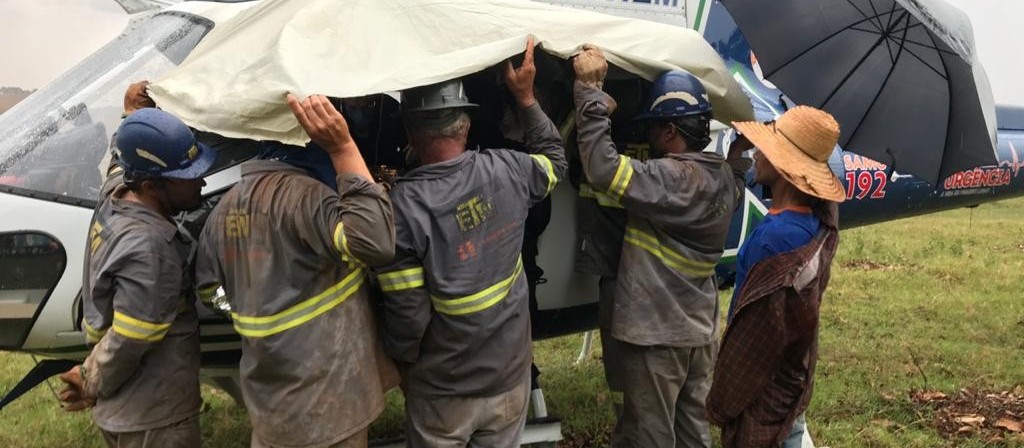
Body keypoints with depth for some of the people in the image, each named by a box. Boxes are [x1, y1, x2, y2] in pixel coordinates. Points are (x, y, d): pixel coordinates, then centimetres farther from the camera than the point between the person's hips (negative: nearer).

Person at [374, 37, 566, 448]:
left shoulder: (404, 205, -23)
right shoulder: (506, 169, -11)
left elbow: (407, 313, -19)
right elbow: (554, 159, 13)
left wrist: (403, 363, 0)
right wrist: (525, 96, 15)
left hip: (444, 391, -3)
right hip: (510, 375, 4)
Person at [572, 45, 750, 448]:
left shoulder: (673, 178, -23)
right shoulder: (726, 178, 2)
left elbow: (603, 169, -32)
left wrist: (589, 90, -27)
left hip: (657, 335, -8)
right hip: (700, 332, 8)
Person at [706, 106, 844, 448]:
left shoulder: (775, 239, -31)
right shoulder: (821, 220, -7)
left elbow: (758, 333, -26)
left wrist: (723, 402, -14)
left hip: (764, 390, -8)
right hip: (793, 380, 8)